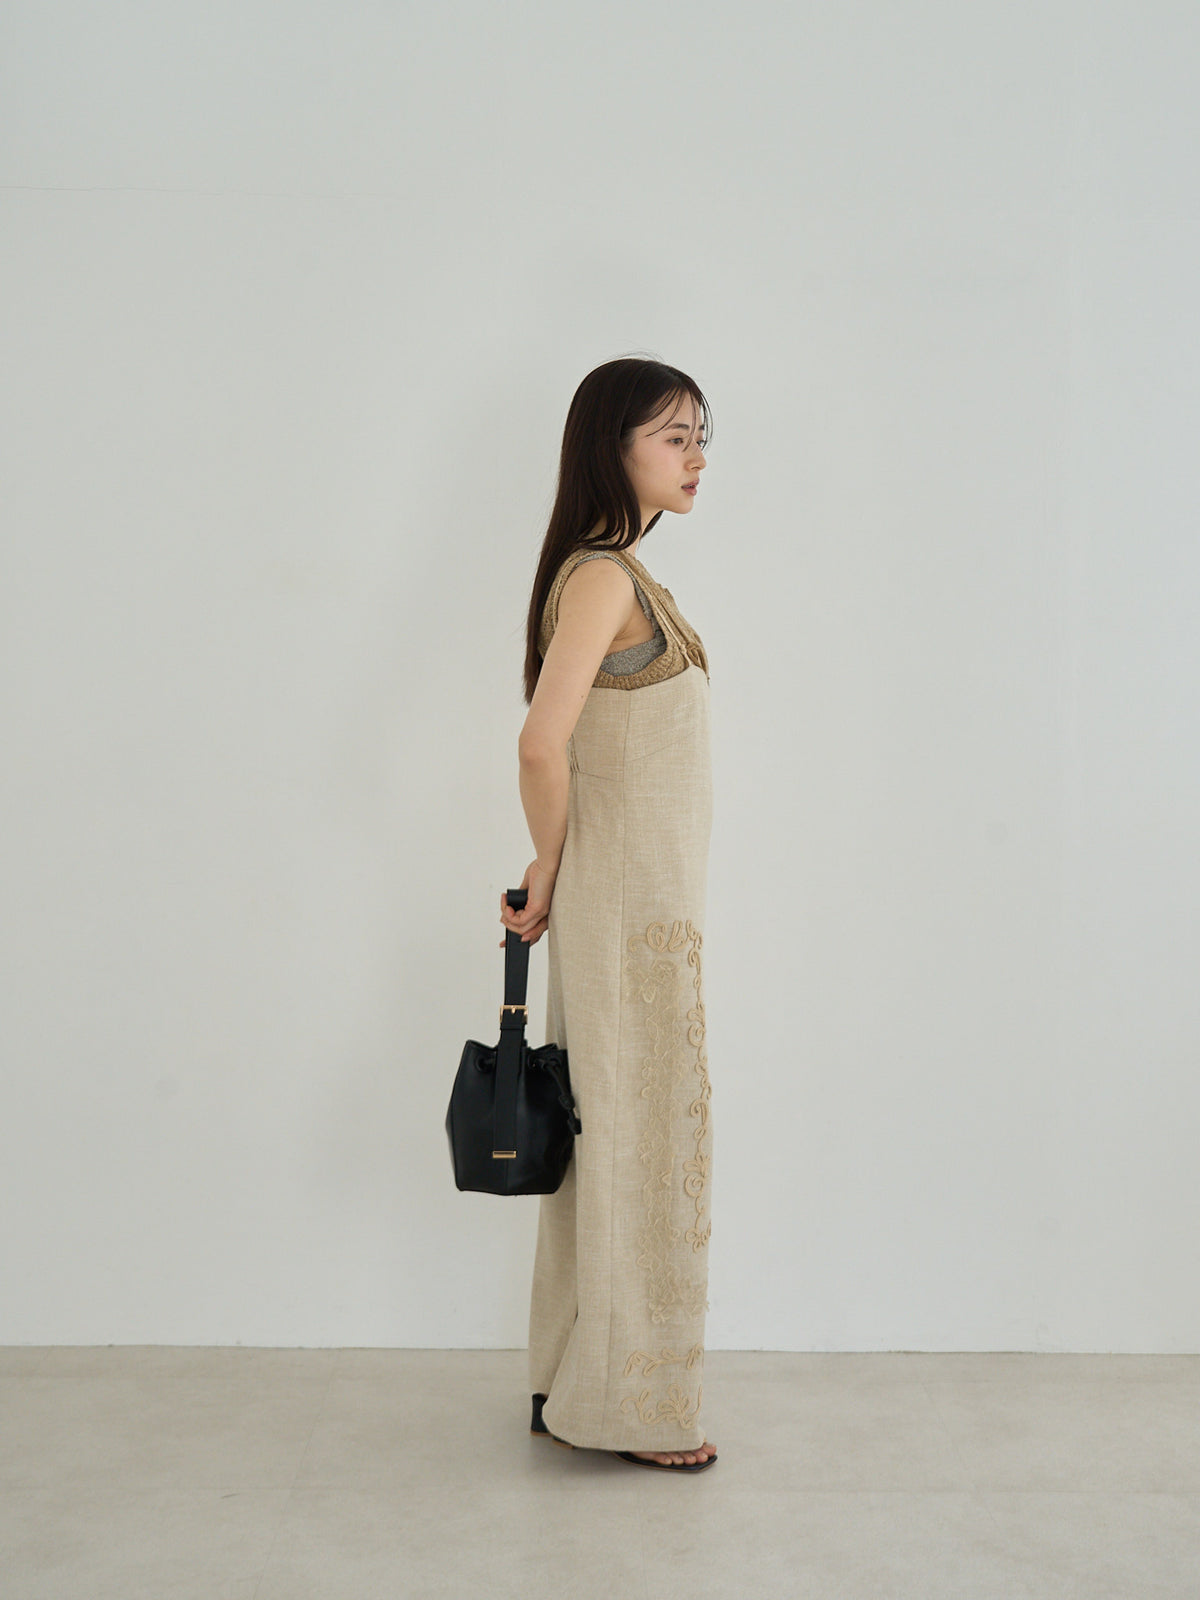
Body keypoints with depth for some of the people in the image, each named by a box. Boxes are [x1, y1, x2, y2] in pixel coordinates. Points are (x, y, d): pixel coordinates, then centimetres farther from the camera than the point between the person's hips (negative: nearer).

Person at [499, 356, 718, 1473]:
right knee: (644, 1140, 1)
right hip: (629, 908, -9)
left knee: (615, 1136, 15)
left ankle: (576, 1383, 27)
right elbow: (541, 743, -23)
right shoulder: (602, 576, -15)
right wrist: (549, 873, -9)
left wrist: (556, 879, 12)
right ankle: (630, 1408, 15)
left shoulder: (622, 575, 14)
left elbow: (566, 748, 17)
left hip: (644, 907, 9)